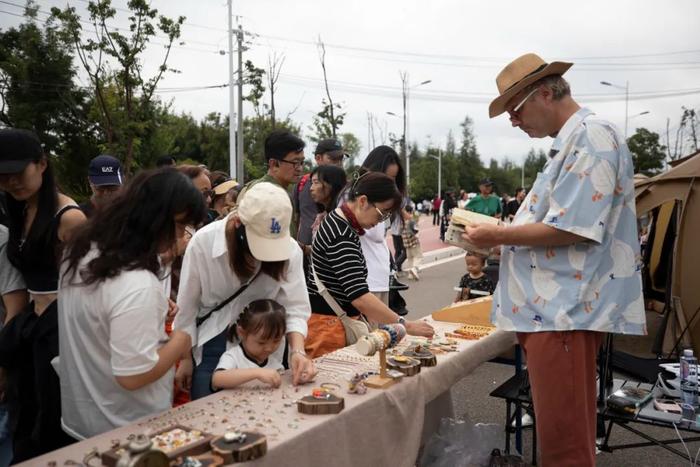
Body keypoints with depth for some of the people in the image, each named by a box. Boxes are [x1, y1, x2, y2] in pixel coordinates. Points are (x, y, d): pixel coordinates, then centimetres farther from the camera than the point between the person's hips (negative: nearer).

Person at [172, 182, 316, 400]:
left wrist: (298, 351, -30)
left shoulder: (291, 250, -18)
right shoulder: (203, 242, -22)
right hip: (210, 343, -1)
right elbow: (187, 306, -10)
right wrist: (185, 358, -1)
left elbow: (295, 307, -13)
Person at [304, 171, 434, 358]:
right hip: (328, 324, -10)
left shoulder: (339, 219, 8)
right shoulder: (342, 237, -23)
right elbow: (360, 296, -29)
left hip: (340, 320, 10)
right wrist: (405, 326, -28)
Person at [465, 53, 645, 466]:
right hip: (559, 308, 10)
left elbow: (571, 228, -21)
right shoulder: (571, 142, 19)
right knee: (568, 429, 19)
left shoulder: (591, 138, -13)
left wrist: (499, 236, -11)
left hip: (567, 312, -10)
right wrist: (501, 234, 13)